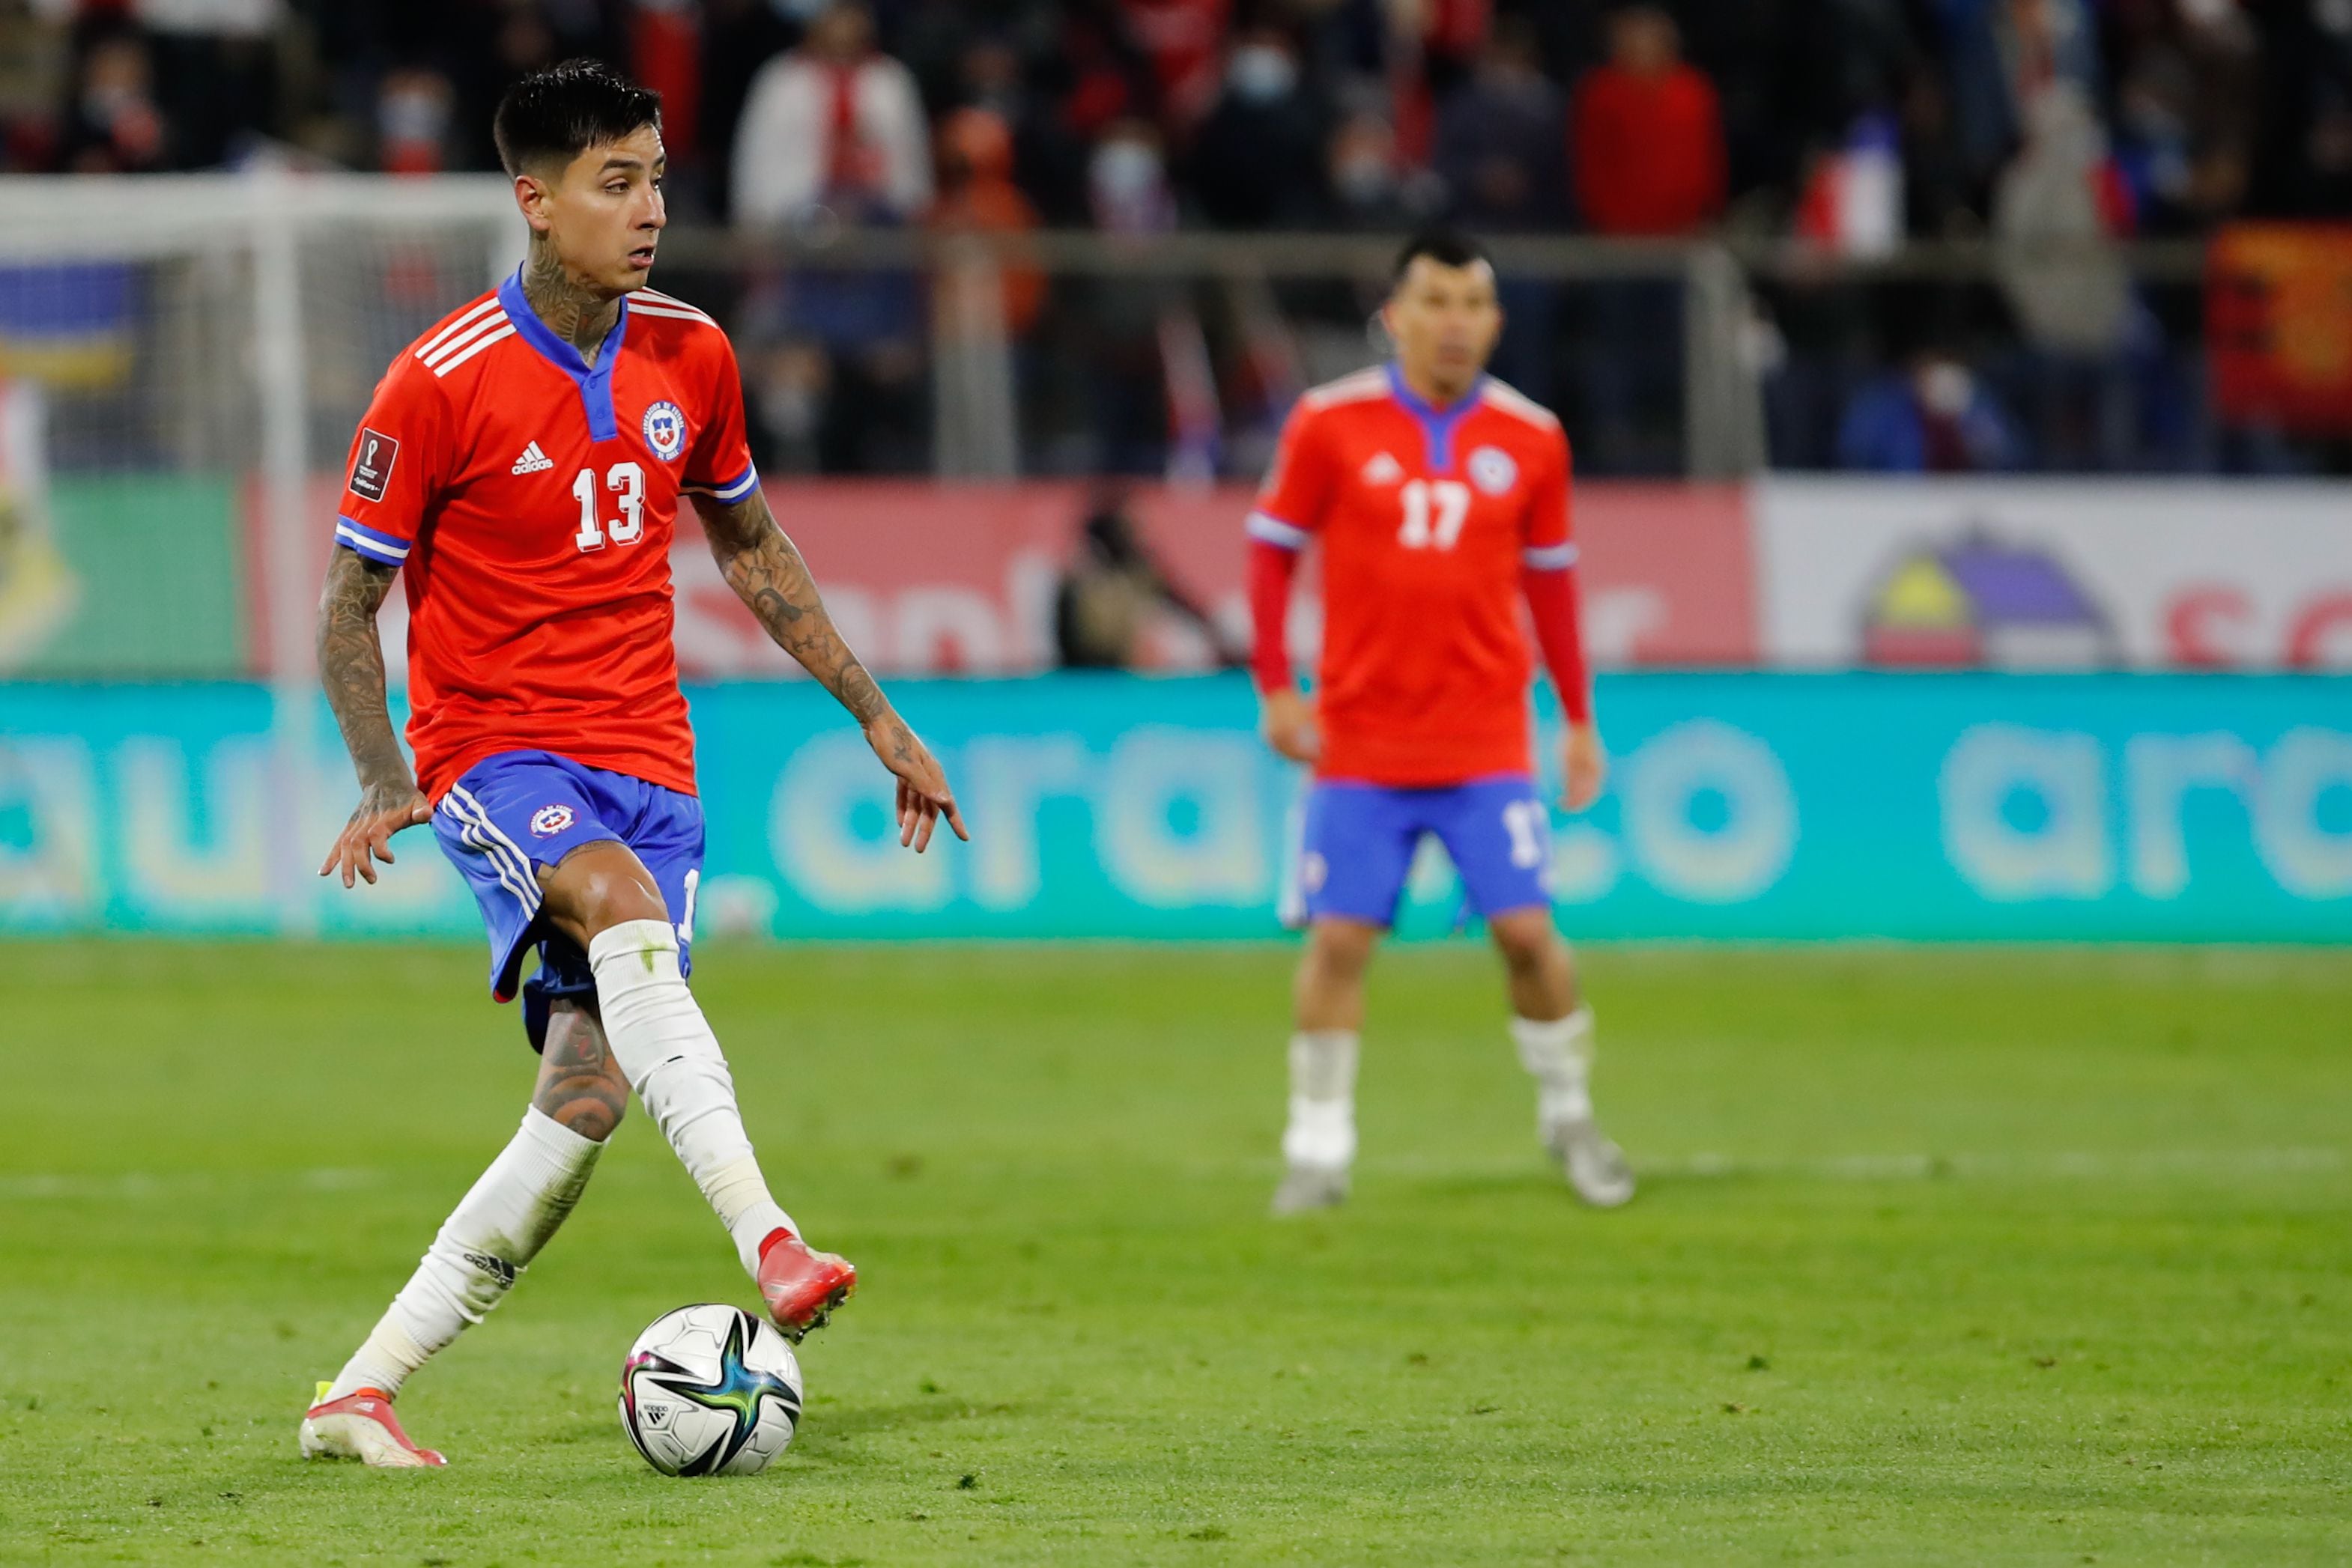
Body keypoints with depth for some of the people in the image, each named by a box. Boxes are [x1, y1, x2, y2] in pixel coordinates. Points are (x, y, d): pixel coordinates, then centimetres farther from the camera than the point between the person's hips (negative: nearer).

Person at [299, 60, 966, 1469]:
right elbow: (351, 600, -3)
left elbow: (750, 546, 20)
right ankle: (771, 1243, -49)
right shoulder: (442, 385, -9)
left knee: (588, 1101, -8)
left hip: (647, 763, 5)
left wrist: (878, 717, 18)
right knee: (623, 905, -36)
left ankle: (362, 1393, 2)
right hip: (495, 751, -5)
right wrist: (385, 783, -17)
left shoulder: (690, 356, 5)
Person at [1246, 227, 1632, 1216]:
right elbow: (1272, 550, 4)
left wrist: (1580, 722, 13)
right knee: (1340, 939, -4)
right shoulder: (1330, 425, -3)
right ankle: (1319, 1151, 7)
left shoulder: (1530, 439, 3)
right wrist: (1275, 690, -4)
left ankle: (1568, 1117, 16)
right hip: (1359, 741, -1)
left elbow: (1549, 578, 12)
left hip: (1488, 742, 1)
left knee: (1527, 929, -6)